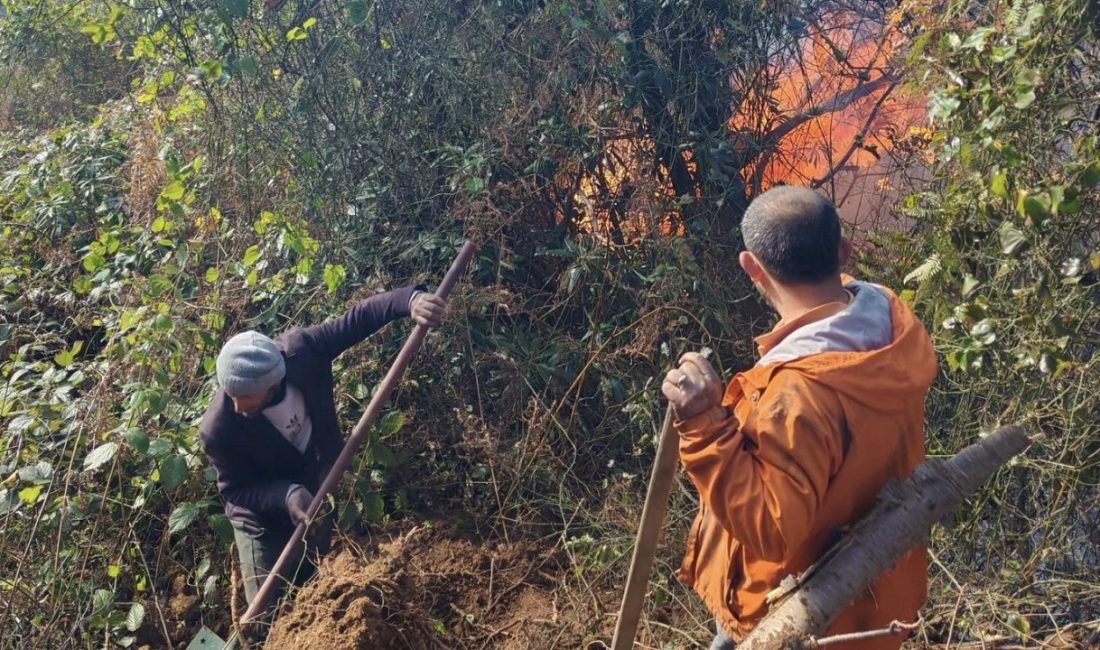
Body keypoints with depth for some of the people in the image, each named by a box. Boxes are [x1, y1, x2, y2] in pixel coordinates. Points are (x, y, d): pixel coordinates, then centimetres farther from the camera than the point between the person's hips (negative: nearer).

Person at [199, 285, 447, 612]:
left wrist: (411, 299, -39)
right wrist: (286, 496, -37)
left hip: (314, 496, 4)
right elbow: (235, 489, -19)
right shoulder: (218, 430, -35)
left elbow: (358, 317, -23)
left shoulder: (300, 351, -31)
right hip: (264, 521, -4)